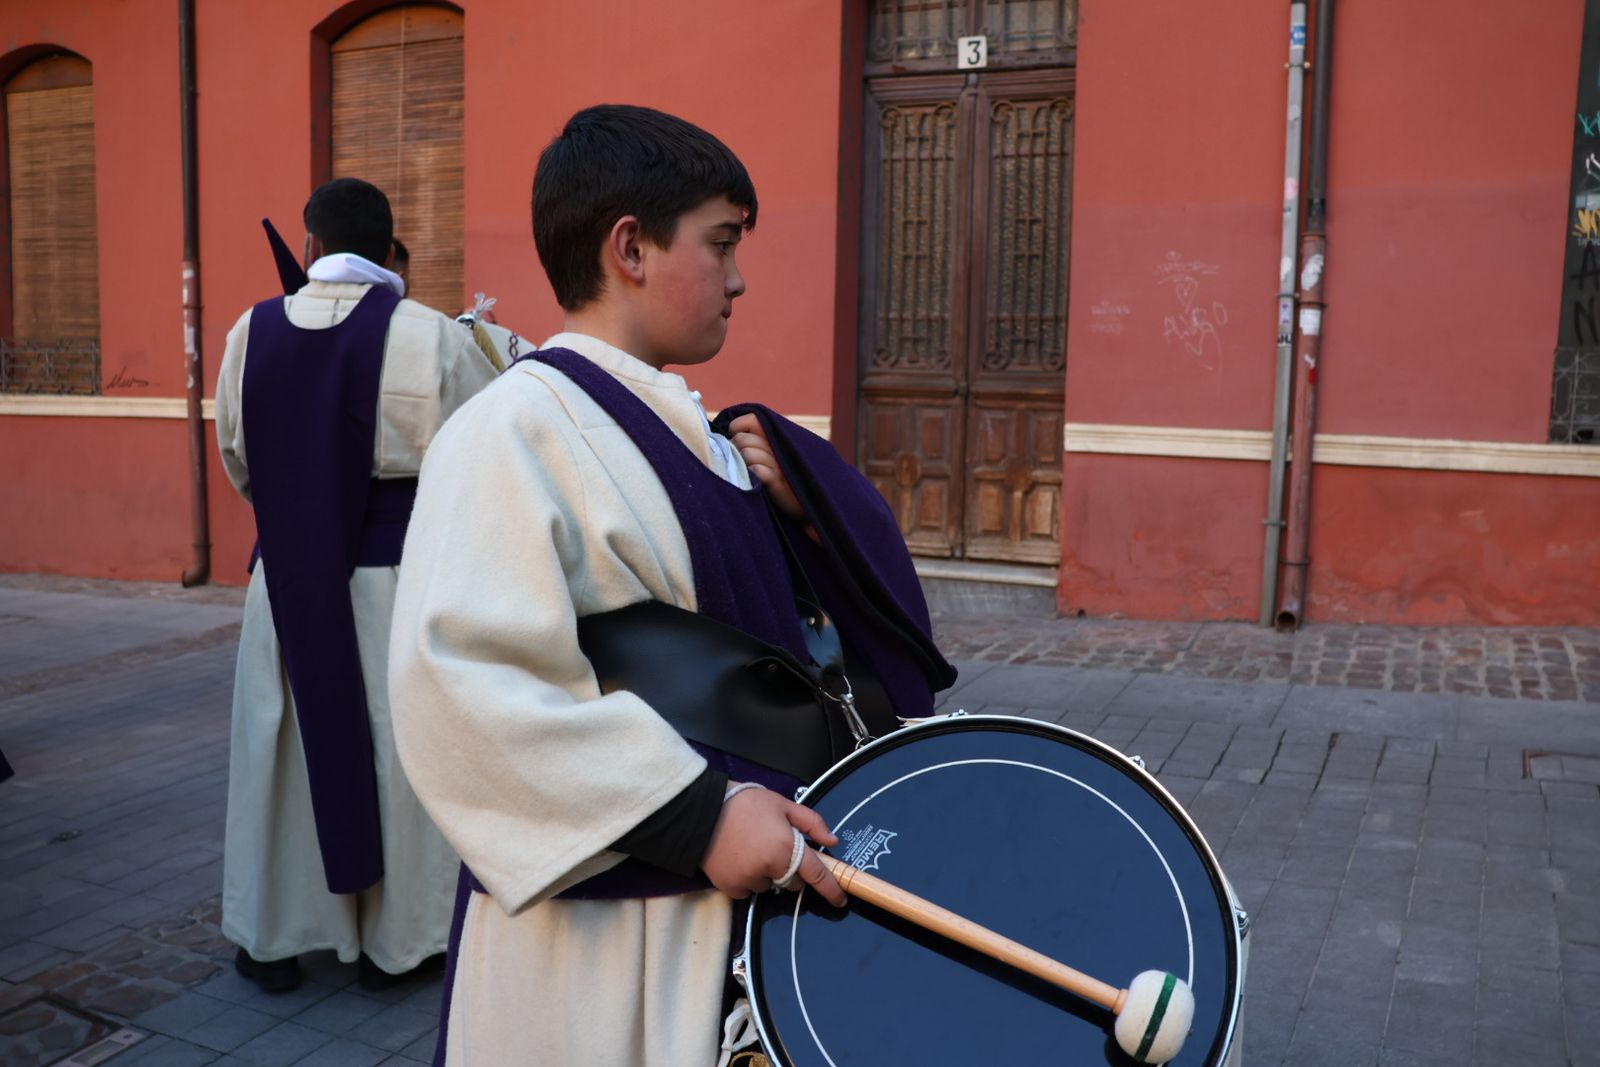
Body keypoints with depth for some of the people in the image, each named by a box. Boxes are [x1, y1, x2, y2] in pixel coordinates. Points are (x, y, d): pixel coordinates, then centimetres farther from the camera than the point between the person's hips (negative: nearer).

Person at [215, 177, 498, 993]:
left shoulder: (253, 333, -2)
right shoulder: (434, 337, -12)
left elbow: (238, 459, 7)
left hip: (287, 573, 3)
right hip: (401, 572, -2)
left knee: (283, 743, 16)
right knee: (398, 748, 10)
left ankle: (272, 937, 29)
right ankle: (395, 938, 22)